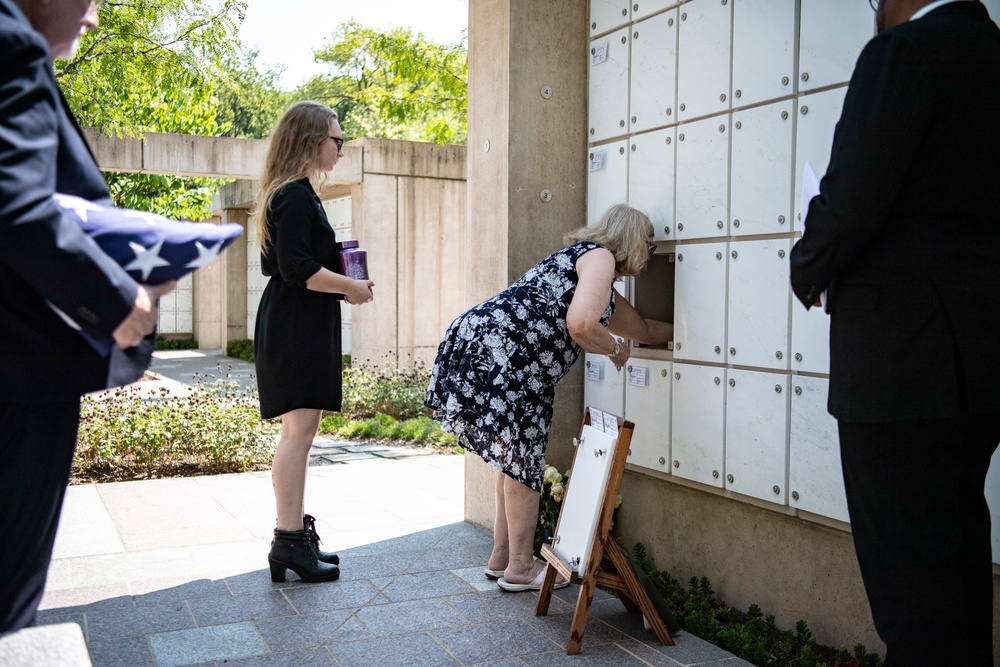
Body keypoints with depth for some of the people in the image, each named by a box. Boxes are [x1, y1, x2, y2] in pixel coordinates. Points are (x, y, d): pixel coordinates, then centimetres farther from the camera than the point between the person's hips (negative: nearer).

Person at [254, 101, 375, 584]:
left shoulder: (292, 195, 19)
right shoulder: (296, 197, -13)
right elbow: (297, 269, -22)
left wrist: (341, 280, 14)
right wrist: (350, 287, -11)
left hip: (299, 328, 11)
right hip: (296, 330, -11)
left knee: (298, 433, 13)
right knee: (298, 431, -8)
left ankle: (295, 533, 21)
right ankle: (289, 541, -3)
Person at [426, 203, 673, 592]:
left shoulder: (605, 287, 27)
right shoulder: (600, 256, -3)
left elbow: (643, 330, 40)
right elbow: (580, 324, -20)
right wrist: (616, 349, -1)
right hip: (493, 353, -10)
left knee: (518, 459, 19)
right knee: (522, 461, 0)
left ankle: (502, 558, 30)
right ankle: (521, 569, 12)